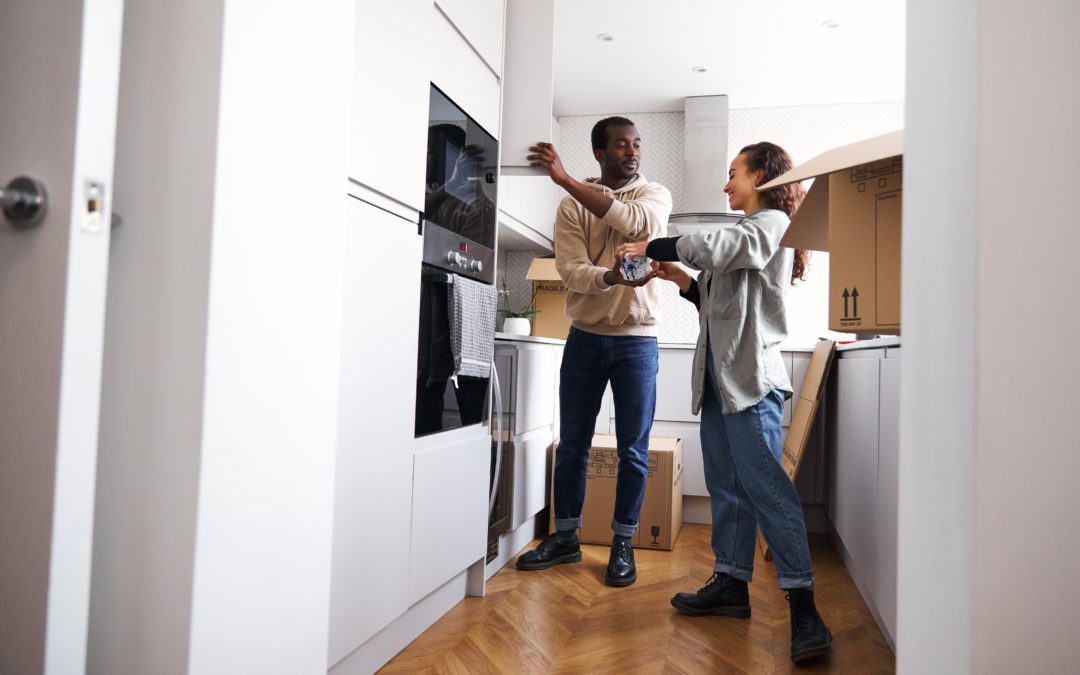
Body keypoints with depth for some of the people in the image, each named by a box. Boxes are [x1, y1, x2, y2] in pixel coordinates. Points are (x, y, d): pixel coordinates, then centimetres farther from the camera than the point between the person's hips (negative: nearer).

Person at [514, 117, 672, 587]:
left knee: (633, 450, 3)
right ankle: (565, 537, 23)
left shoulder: (656, 195, 3)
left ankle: (622, 544, 17)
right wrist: (613, 276, -30)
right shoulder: (572, 206, 4)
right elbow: (571, 270, -9)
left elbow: (630, 220, -20)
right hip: (585, 337, 1)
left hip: (637, 340, -1)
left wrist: (565, 178, -23)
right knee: (572, 444, 8)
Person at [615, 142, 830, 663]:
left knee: (765, 485, -13)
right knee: (726, 485, 10)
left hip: (751, 377, -9)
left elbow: (713, 249, -22)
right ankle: (731, 584, 19)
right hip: (720, 375, 9)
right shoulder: (747, 231, 26)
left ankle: (803, 608, -9)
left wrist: (653, 247, -12)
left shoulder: (771, 224, -3)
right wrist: (684, 280, 9)